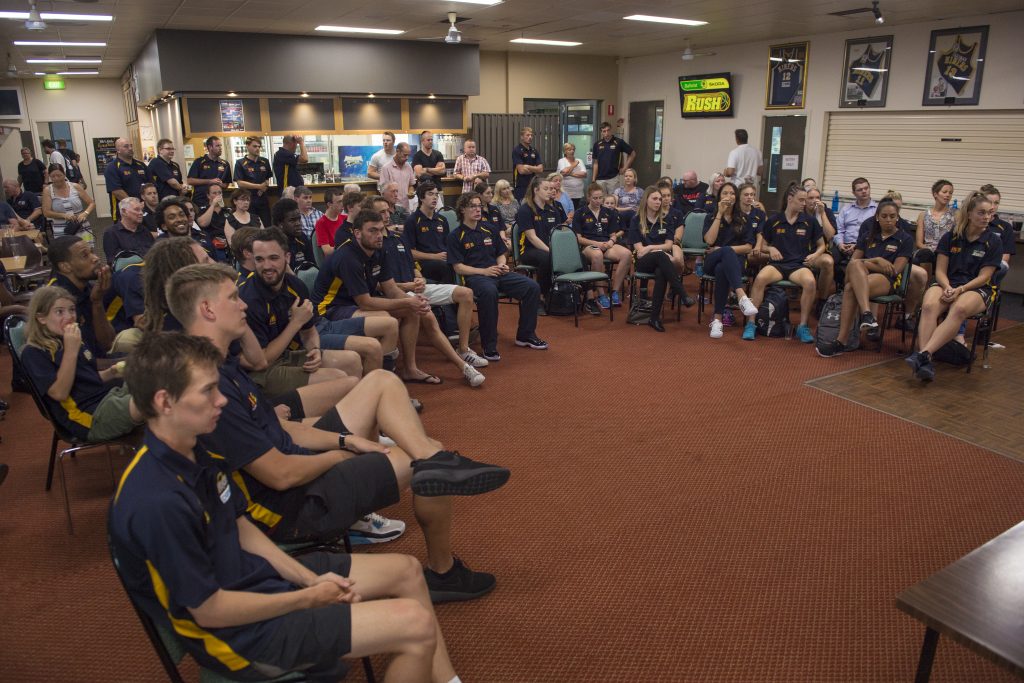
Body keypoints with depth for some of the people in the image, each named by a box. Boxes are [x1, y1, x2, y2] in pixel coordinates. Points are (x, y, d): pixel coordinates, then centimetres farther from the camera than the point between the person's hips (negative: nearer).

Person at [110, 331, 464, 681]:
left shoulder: (196, 451, -2)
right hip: (241, 629, -9)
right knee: (416, 624, -16)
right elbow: (209, 610, -23)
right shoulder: (157, 502, -30)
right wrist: (307, 599, -12)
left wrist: (310, 579, 0)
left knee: (406, 570, 11)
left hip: (253, 573, 9)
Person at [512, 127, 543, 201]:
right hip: (520, 187, -6)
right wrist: (534, 169, -2)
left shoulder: (534, 151, 12)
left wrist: (528, 167, -10)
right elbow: (521, 170, -16)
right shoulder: (517, 150, -7)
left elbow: (540, 169, 3)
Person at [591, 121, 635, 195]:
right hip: (600, 179, 2)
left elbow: (632, 154, 5)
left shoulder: (619, 142, -2)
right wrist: (593, 179, 3)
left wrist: (625, 167, 0)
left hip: (613, 178, -2)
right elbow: (596, 163, 9)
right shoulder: (597, 144, 6)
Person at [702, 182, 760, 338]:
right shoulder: (710, 217, 13)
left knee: (721, 269, -39)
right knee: (727, 251, -39)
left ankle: (717, 319, -41)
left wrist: (722, 249, -7)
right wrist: (720, 214, -5)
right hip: (712, 261, -1)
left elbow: (748, 247, 4)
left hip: (734, 261, 1)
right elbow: (709, 241, -7)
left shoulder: (744, 219, 15)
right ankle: (742, 297, -59)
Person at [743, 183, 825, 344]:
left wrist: (815, 254, -1)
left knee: (810, 282, -35)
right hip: (777, 264, 0)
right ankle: (751, 323, -26)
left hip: (799, 265, 0)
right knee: (760, 278, -35)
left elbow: (822, 245, 19)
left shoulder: (809, 221, 9)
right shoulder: (773, 220, 8)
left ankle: (803, 327, -18)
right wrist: (770, 249, -3)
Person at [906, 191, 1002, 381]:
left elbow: (984, 277, -1)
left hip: (977, 289, -1)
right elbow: (940, 271, 6)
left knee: (960, 309, -39)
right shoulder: (950, 237, 10)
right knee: (929, 306, -36)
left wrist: (960, 290, -17)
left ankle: (923, 354, -53)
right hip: (947, 284, 1)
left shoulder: (994, 241, 5)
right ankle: (926, 364, -49)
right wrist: (947, 287, -14)